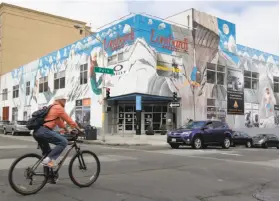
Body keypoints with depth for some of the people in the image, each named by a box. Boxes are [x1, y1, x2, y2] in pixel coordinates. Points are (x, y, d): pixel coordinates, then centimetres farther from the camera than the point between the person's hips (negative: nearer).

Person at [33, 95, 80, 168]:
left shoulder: (52, 108, 28)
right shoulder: (58, 108, -1)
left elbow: (60, 121, 36)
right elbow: (69, 120, 1)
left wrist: (67, 130, 41)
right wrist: (79, 129, 11)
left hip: (37, 132, 10)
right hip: (44, 131, -10)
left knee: (47, 152, 20)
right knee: (63, 141, -14)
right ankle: (49, 160, -17)